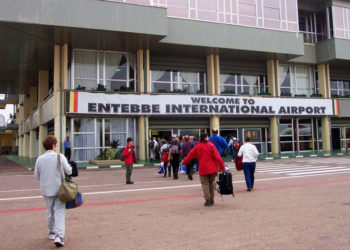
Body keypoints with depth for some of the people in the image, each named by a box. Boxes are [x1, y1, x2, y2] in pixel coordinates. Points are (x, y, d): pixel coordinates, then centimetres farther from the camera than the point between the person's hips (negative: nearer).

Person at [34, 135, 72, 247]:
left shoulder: (39, 159, -4)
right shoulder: (60, 157, -12)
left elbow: (37, 176, 3)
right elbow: (69, 171, -8)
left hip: (46, 190, 3)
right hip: (59, 189, -3)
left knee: (50, 211, 19)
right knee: (59, 212, 0)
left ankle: (51, 232, 33)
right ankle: (59, 236, -11)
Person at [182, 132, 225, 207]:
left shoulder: (197, 147, 0)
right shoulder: (211, 146, -6)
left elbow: (191, 155, 11)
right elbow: (217, 157, -9)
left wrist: (184, 162, 27)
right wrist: (222, 167, -2)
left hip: (203, 169, 0)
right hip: (212, 168, 0)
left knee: (205, 184, 6)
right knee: (212, 183, 15)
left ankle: (208, 200, 1)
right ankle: (211, 200, 17)